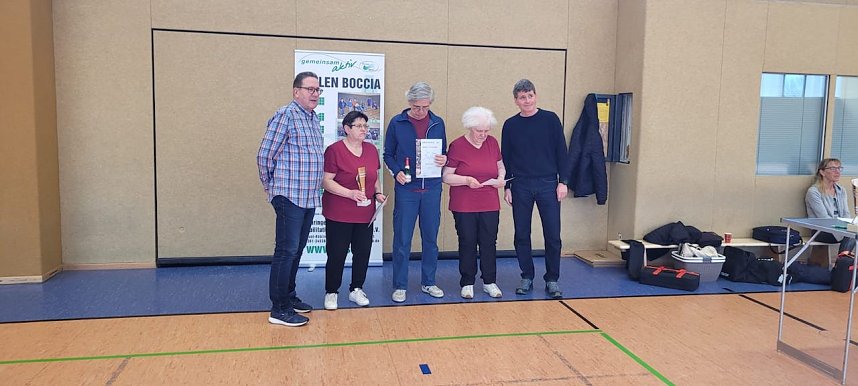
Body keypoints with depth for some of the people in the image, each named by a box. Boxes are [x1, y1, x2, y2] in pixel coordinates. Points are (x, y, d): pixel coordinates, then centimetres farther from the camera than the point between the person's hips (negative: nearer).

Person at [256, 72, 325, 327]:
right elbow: (265, 156, -10)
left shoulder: (314, 119, 14)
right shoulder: (286, 115, -11)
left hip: (309, 197, 8)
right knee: (286, 251, -4)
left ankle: (289, 296, 28)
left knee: (296, 250, 16)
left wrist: (314, 188, 16)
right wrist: (273, 187, 0)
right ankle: (279, 309, 4)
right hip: (290, 197, -8)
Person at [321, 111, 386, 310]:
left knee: (363, 252, 10)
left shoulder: (371, 149, 9)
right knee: (337, 254, 2)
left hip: (365, 214, 6)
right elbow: (326, 181, -13)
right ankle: (331, 292, 19)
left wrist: (378, 192, 2)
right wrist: (350, 193, -23)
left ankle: (356, 289, 27)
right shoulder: (334, 150, -10)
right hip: (338, 215, -5)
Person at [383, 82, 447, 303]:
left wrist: (444, 160, -8)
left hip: (432, 189, 3)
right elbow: (388, 155, 5)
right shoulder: (397, 123, -1)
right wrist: (397, 171, -13)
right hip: (406, 189, -2)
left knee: (431, 238, 10)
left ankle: (428, 282, 24)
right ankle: (400, 286, 14)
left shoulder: (438, 123, 6)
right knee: (402, 240, 1)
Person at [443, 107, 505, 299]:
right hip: (464, 206, -3)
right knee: (467, 243, 4)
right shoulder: (457, 145, -6)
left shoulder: (492, 143, 7)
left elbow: (500, 166, 20)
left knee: (489, 242, 7)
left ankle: (489, 282, 20)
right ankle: (467, 283, 17)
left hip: (490, 205, 4)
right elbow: (446, 176, -6)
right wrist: (467, 180, -20)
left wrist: (500, 178, -1)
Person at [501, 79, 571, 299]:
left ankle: (552, 280, 14)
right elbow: (505, 158, 8)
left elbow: (561, 152, 1)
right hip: (520, 187, 1)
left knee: (553, 235, 1)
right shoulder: (510, 125, 5)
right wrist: (506, 186, 4)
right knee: (521, 235, 6)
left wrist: (562, 181, -4)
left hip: (548, 184, -1)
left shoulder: (550, 119, 1)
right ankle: (527, 278, 19)